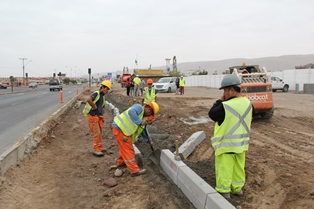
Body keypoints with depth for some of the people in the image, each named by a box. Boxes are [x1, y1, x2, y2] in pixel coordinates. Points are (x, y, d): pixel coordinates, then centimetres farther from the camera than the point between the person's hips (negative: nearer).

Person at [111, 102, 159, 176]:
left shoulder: (142, 118, 18)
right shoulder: (139, 107, -9)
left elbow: (143, 130, 24)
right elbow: (131, 112, -30)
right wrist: (139, 122, -26)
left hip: (124, 130, 10)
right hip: (119, 128, -10)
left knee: (124, 147, 29)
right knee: (128, 150, -4)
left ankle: (120, 162, 50)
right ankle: (134, 170, 4)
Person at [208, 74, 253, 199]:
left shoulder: (225, 106, -25)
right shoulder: (247, 103, -3)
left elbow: (212, 114, -11)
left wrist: (220, 101, -6)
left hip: (226, 144, -7)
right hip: (241, 143, 7)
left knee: (224, 167, 6)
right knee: (238, 166, 19)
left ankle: (224, 191, 15)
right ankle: (237, 188, 33)